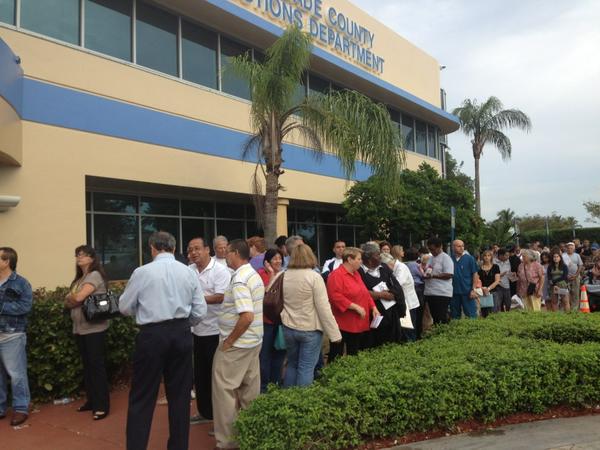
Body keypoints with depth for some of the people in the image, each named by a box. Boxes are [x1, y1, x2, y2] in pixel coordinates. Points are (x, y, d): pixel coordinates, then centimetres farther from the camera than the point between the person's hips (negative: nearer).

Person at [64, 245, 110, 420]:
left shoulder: (95, 275, -9)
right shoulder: (79, 279, 17)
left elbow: (78, 297, -19)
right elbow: (67, 303, 10)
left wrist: (71, 297, 2)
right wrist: (74, 300, -11)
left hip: (94, 328, -8)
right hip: (79, 328, 8)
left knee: (97, 366, -4)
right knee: (87, 365, 14)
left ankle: (102, 405, 3)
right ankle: (91, 401, 24)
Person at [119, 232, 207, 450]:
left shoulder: (142, 272, -7)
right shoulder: (189, 272, 1)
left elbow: (125, 308, 2)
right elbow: (200, 311, 3)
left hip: (152, 335, -3)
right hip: (182, 334, 3)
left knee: (142, 398, 6)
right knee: (179, 395, 13)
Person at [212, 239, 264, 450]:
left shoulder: (239, 280, -20)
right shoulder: (254, 275, 10)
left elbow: (246, 316, -28)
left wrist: (229, 341, -18)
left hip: (237, 343, -9)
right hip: (254, 340, 9)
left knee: (224, 389, 0)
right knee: (249, 388, 16)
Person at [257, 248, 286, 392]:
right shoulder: (262, 273, -8)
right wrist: (271, 274, -21)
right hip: (266, 320, -6)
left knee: (279, 353, 15)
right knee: (265, 354, 2)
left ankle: (276, 383, 29)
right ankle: (263, 386, 15)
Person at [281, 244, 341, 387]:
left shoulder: (284, 276, 1)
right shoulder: (314, 276, -14)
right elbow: (323, 308, -15)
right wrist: (334, 333, -11)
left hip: (288, 328, 5)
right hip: (310, 329, -5)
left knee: (292, 364, 20)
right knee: (306, 368, 4)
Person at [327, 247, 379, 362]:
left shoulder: (356, 274, 15)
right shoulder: (336, 275, -14)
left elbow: (365, 293, 20)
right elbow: (335, 297, -24)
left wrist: (373, 307, 6)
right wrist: (356, 307, -23)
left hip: (360, 323, 8)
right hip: (345, 325, -8)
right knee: (338, 355, -1)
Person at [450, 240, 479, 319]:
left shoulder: (469, 258, -3)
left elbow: (475, 274, -1)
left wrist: (473, 290, -6)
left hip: (467, 292, -3)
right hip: (454, 292, 3)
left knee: (471, 314, -1)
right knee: (455, 316, 12)